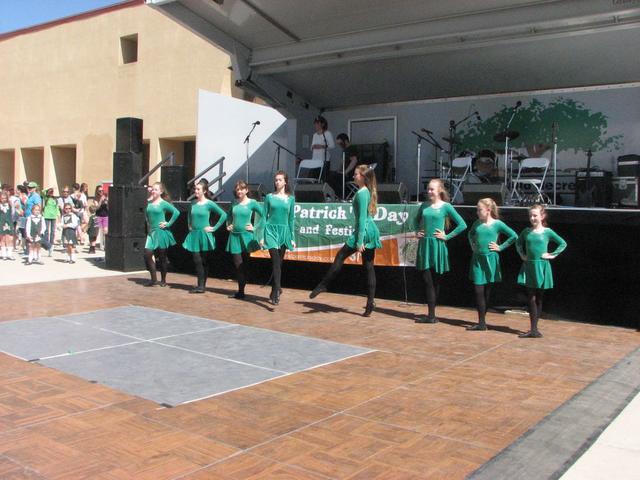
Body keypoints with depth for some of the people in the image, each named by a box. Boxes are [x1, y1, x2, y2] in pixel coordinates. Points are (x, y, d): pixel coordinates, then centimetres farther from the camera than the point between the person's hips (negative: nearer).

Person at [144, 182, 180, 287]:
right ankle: (153, 279, 6)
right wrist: (148, 223, 9)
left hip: (161, 232, -5)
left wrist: (168, 224, -16)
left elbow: (176, 212, -18)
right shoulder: (149, 203, 7)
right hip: (151, 232, 5)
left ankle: (163, 280, 18)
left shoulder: (164, 204, -8)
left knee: (162, 257, 4)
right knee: (147, 254, -5)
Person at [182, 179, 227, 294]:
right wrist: (190, 225, 14)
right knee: (197, 261, 2)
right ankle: (200, 285, 8)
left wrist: (214, 228, -11)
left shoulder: (209, 204, -8)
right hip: (194, 234, 4)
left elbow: (224, 215, -11)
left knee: (204, 261, 4)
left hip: (204, 235, -4)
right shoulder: (193, 203, 6)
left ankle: (202, 286, 9)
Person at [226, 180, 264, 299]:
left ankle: (241, 291, 12)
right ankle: (240, 291, 6)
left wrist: (255, 227, -8)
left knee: (244, 264, 6)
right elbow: (229, 215, 25)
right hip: (234, 236, 3)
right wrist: (228, 225, 12)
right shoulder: (234, 203, 8)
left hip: (246, 236, -3)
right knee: (238, 264, 0)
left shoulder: (252, 203, -4)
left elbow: (263, 215, -5)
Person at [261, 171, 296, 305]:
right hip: (271, 230, -2)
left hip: (284, 231, 2)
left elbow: (291, 219, 11)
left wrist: (293, 238, 8)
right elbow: (264, 216, 4)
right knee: (275, 261, -17)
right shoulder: (270, 197, 4)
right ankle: (276, 292, -23)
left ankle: (274, 293, 19)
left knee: (279, 263, 8)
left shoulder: (290, 199, 7)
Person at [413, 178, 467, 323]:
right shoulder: (424, 205, 9)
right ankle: (431, 315, 5)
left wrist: (447, 236, -8)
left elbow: (462, 225, -5)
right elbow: (416, 220, 28)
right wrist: (417, 232, 12)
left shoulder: (446, 206, -3)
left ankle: (431, 315, 11)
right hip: (424, 245, 4)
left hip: (437, 246, -3)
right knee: (427, 280, 0)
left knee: (435, 280, 5)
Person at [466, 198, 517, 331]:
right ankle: (481, 322, 1)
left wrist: (501, 247, -6)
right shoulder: (477, 223, 7)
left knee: (486, 291, 5)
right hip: (477, 259, 3)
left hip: (490, 259, -3)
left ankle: (482, 321, 14)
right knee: (479, 291, -3)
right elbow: (470, 234, 28)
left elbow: (514, 236, -6)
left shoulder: (497, 224, -5)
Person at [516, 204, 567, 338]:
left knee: (538, 298, 7)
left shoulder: (547, 232, -2)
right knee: (531, 298, -3)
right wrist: (522, 254, 10)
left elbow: (563, 243, 2)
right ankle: (534, 330, -3)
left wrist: (553, 255, -5)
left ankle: (534, 328, 13)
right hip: (529, 266, 2)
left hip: (541, 266, -2)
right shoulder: (526, 231, 5)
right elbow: (518, 243, 22)